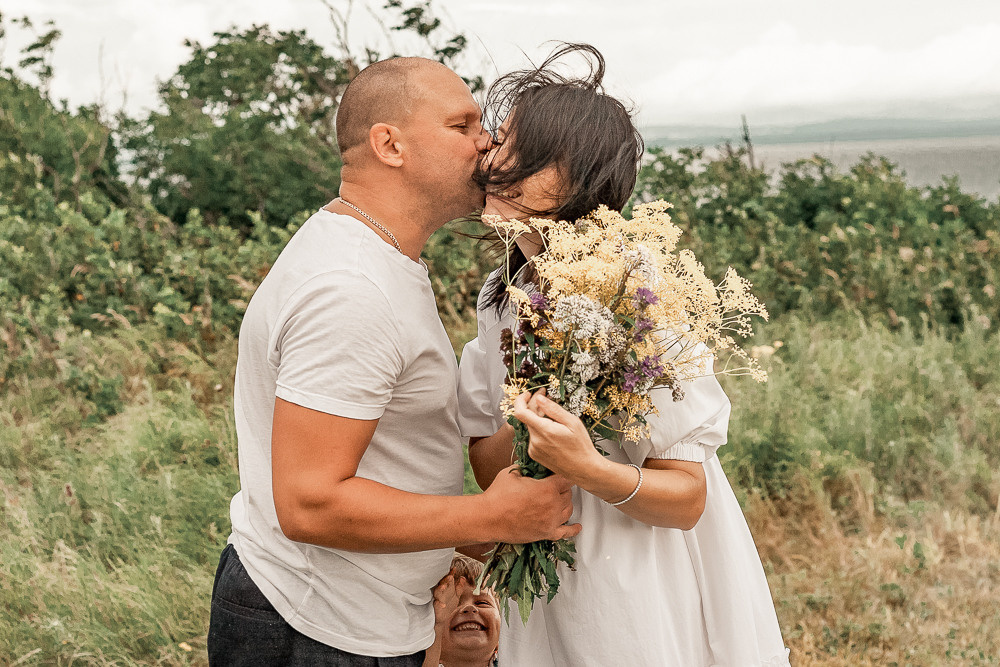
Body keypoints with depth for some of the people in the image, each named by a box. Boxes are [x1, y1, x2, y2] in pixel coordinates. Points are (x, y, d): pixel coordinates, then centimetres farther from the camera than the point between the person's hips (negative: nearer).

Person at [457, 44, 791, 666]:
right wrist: (524, 429, -21)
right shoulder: (503, 298, -1)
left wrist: (589, 469, -35)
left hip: (645, 611, -6)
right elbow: (484, 463, 0)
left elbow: (688, 498, -18)